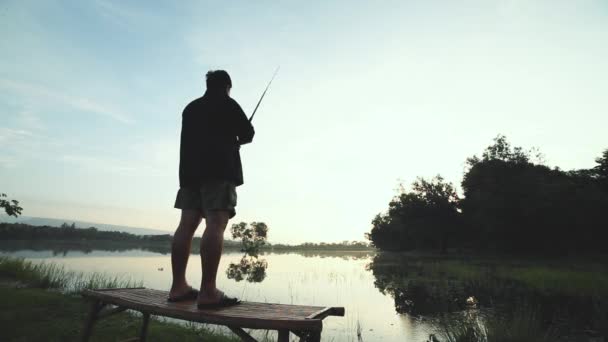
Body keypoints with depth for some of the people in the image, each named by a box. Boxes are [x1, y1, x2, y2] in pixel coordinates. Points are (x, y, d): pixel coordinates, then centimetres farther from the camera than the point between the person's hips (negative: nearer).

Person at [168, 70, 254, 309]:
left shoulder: (190, 108, 25)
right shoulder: (228, 104, 7)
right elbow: (248, 133, 6)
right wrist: (235, 141, 28)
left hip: (190, 170, 7)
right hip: (219, 169, -7)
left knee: (187, 225, 2)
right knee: (216, 224, -16)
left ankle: (178, 287, 0)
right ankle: (208, 292, -24)